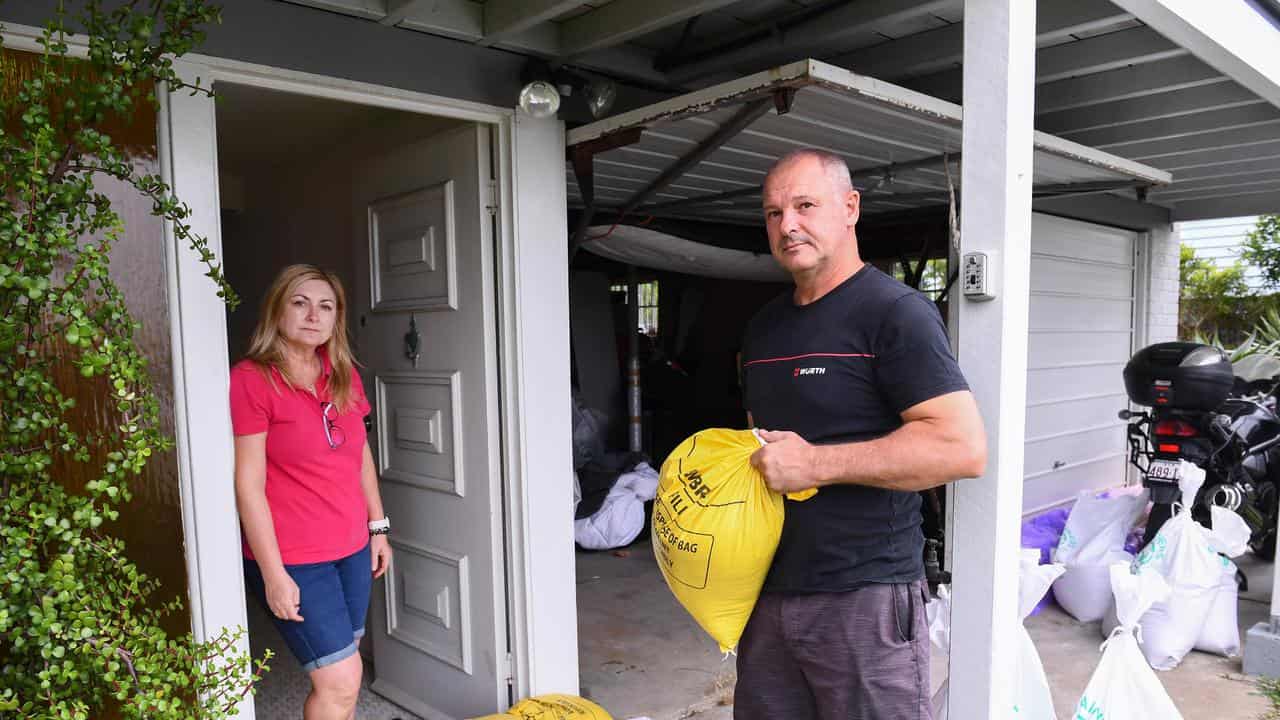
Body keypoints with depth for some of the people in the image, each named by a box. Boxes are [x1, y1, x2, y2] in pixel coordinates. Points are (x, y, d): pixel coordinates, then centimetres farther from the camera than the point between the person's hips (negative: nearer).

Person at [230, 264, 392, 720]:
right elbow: (248, 485, -14)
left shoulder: (343, 375, 7)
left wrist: (378, 527, 15)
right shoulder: (251, 379, -12)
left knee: (339, 675, 13)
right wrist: (273, 575, -14)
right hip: (292, 561, -6)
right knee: (340, 680, -3)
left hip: (352, 549, 6)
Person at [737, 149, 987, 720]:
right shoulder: (763, 327, 13)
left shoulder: (895, 312, -10)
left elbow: (963, 448, -20)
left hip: (865, 600, -7)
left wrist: (816, 464, -20)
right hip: (769, 590, 7)